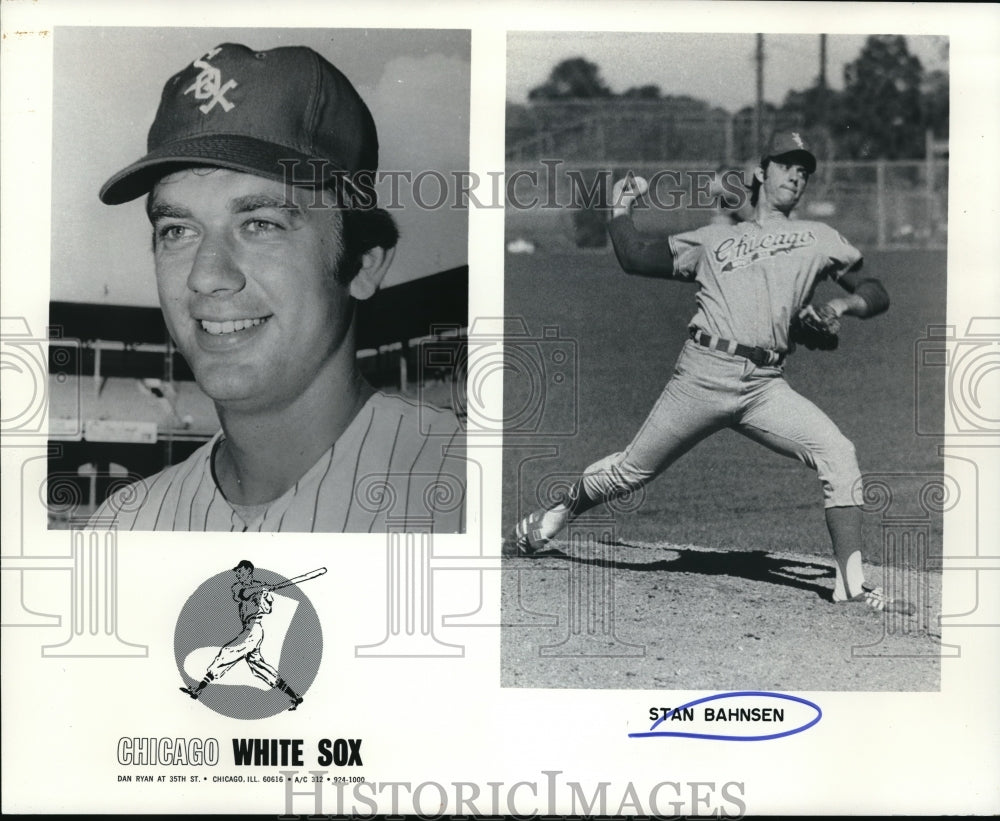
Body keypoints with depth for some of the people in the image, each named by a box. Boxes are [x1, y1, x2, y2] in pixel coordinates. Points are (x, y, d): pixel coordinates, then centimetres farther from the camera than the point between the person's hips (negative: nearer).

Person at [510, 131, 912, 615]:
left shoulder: (817, 238, 18)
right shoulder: (714, 238, 18)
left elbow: (877, 294, 14)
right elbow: (635, 258, 19)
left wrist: (840, 304, -5)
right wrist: (621, 207, 15)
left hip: (765, 386, 1)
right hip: (703, 373, -1)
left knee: (837, 453, -20)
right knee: (632, 471, 6)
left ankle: (851, 583, -17)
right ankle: (558, 512, 34)